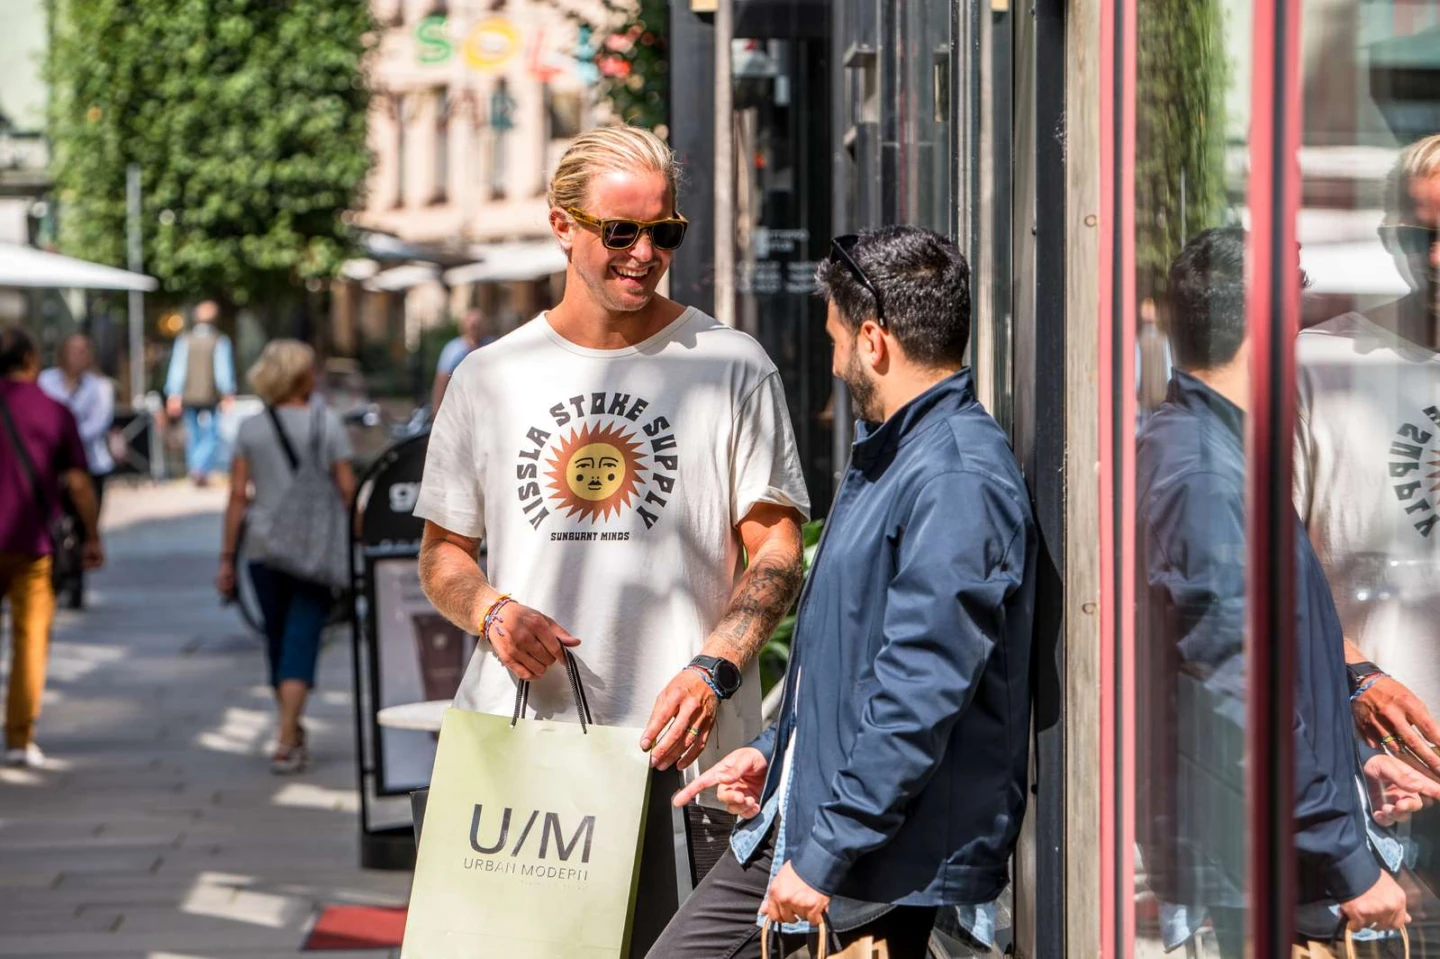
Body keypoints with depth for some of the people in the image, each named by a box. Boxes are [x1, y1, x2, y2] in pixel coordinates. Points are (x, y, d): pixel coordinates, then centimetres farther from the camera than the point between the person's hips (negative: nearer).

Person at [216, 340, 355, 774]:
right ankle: (285, 743, -16)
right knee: (302, 640, -4)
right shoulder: (326, 424, -4)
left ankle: (293, 734, 29)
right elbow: (346, 491, -5)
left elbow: (238, 497, 0)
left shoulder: (250, 429, 3)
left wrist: (227, 558, 3)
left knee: (277, 640, 16)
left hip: (264, 547, 3)